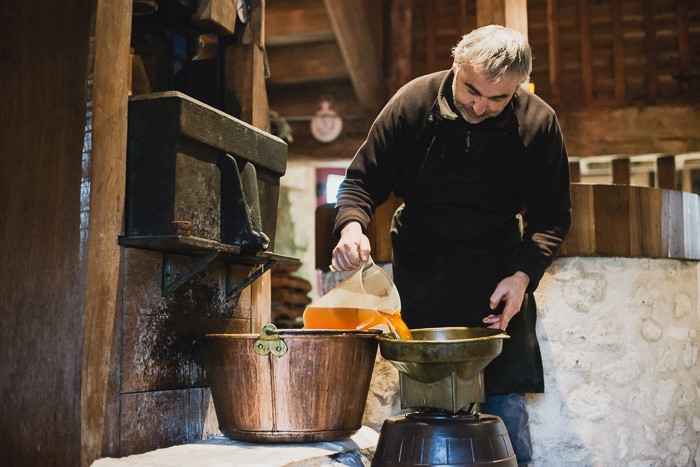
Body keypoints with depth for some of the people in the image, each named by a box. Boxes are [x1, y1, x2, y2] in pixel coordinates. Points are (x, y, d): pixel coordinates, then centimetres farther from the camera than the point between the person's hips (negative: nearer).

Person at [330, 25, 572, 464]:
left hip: (498, 270, 0)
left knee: (505, 392, -4)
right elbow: (362, 180, -8)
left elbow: (552, 214, -5)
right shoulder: (413, 102, -13)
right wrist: (352, 226, -29)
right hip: (422, 268, 0)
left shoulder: (538, 123, -12)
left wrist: (523, 275, -21)